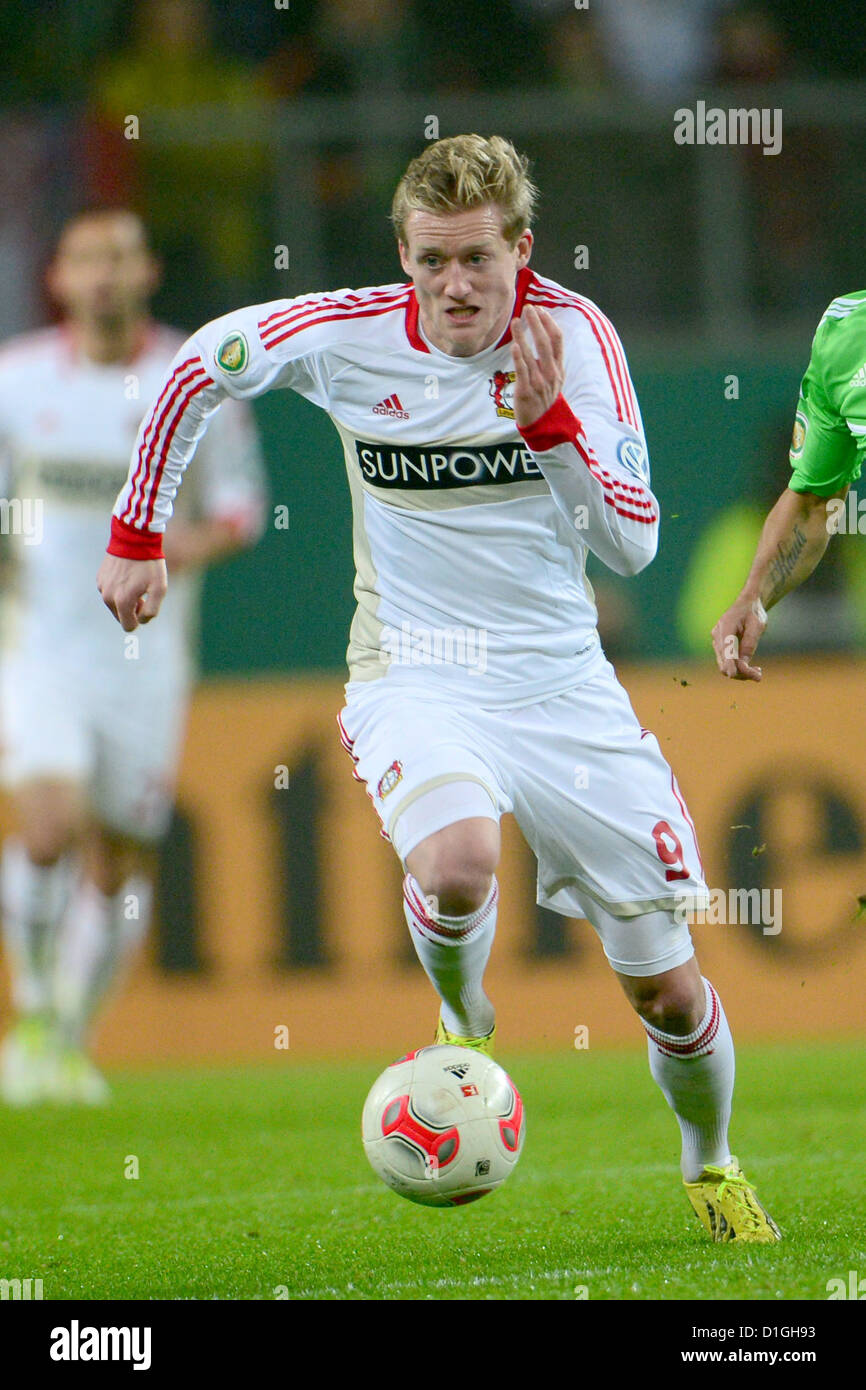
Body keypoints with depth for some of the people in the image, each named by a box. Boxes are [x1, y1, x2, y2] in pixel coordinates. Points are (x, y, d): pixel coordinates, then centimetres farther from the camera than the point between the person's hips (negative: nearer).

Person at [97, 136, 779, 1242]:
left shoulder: (572, 332, -9)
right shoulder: (350, 337, -9)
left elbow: (633, 542, -12)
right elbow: (197, 369, 9)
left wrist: (548, 420, -26)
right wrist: (138, 535, 11)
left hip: (563, 683, 1)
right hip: (415, 679, -1)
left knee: (665, 986, 2)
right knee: (456, 864, -36)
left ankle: (711, 1163, 33)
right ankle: (464, 1024, -2)